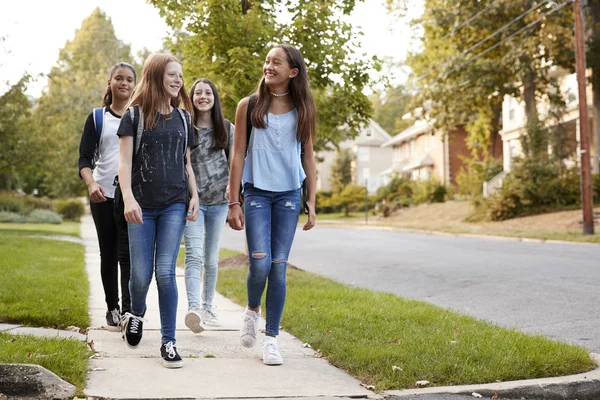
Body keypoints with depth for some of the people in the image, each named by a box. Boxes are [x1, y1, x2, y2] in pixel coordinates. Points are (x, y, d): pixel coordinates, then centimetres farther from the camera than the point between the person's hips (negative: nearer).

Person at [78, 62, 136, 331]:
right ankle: (112, 309, 16)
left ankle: (129, 310, -13)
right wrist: (91, 184, -18)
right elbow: (85, 158, 2)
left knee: (128, 253, -11)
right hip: (103, 195, 1)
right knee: (108, 254, 6)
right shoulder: (97, 118, 9)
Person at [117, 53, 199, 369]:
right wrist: (128, 198, -16)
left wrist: (194, 196, 6)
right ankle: (136, 314, 33)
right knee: (141, 274, 0)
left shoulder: (182, 118, 12)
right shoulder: (135, 115, 1)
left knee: (165, 272, -7)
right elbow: (124, 161, -4)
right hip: (142, 206, -2)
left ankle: (169, 341, -1)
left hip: (174, 205, 2)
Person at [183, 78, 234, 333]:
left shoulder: (227, 128, 7)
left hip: (218, 200, 3)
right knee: (194, 255, -17)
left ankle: (207, 306, 23)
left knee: (211, 257, 11)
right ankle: (193, 309, -29)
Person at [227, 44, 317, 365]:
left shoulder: (302, 109, 6)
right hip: (257, 192, -1)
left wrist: (311, 202, 5)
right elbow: (238, 155, 2)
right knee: (260, 263, -13)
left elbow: (308, 156, 10)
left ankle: (271, 338, 9)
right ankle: (252, 309, 19)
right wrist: (233, 202, -2)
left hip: (289, 195, 2)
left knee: (278, 267, -1)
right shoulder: (249, 106, 1)